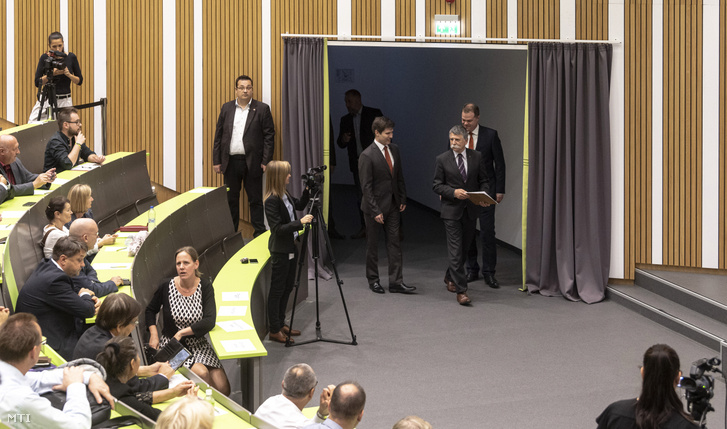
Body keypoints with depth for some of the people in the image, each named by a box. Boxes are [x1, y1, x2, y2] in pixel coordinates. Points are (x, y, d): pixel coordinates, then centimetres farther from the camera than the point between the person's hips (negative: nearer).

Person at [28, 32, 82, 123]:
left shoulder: (71, 57, 0)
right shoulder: (45, 58, -1)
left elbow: (79, 81, 4)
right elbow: (37, 83, -2)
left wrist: (69, 75, -14)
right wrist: (51, 74, -17)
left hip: (65, 101, 0)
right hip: (46, 99, 0)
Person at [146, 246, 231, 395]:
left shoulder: (205, 287, -3)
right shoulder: (166, 286, -6)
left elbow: (209, 321, -13)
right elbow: (151, 310, 12)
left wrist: (181, 333, -18)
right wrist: (154, 334, -3)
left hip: (198, 345, 2)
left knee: (223, 390, -16)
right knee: (201, 373, -31)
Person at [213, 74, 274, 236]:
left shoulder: (262, 109, 0)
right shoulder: (226, 108, 8)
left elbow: (269, 136, -3)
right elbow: (218, 135, 9)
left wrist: (266, 161, -9)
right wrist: (216, 160, 4)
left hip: (252, 162, -3)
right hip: (231, 161, 3)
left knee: (255, 199, 3)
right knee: (231, 199, 10)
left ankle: (260, 234, 9)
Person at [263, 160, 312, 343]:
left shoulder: (285, 195, 5)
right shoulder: (271, 201, -21)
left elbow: (299, 205, 23)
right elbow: (278, 229, -24)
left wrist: (308, 191, 7)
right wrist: (300, 222, -27)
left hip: (290, 247, 9)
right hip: (280, 251, -9)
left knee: (287, 287, 16)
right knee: (277, 289, 0)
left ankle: (280, 324, 28)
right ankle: (274, 330, 8)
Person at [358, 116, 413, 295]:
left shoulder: (394, 149, 4)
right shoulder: (367, 156, -16)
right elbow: (366, 186, -17)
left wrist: (403, 199, 9)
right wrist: (375, 211, -19)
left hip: (393, 205, 6)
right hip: (375, 206, -6)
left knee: (394, 243, 4)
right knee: (372, 244, 7)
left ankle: (396, 282, 6)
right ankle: (373, 280, 20)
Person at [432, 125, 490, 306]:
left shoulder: (476, 157, 4)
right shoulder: (442, 160, -2)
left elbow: (483, 181, 9)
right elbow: (437, 185, -2)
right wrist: (453, 192, -18)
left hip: (471, 210, 3)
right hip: (452, 210, -3)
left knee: (463, 247, 15)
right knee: (455, 250, -7)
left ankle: (450, 277, 38)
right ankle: (461, 291, -7)